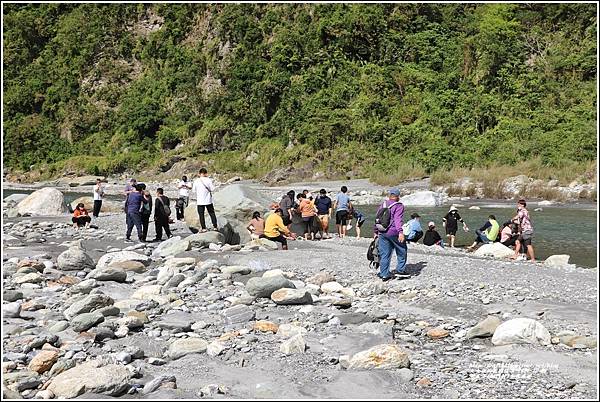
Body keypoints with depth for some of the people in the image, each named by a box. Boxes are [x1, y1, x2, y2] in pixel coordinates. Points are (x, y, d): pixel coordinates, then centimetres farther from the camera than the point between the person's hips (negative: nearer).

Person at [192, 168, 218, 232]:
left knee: (201, 214, 5)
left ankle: (203, 228, 4)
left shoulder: (196, 181, -5)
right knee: (212, 213, 11)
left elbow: (193, 189, 6)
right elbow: (212, 189, -6)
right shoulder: (208, 180, -9)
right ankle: (215, 227, 12)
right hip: (208, 200, 0)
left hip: (200, 201, 0)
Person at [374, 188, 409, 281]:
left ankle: (384, 274, 9)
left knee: (384, 254, 8)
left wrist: (376, 232, 24)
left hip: (382, 233, 6)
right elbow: (398, 220, -18)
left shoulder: (383, 205, 15)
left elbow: (377, 218, 17)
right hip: (393, 232, -6)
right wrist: (400, 232, -25)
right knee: (402, 251, 13)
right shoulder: (399, 206, -5)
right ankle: (400, 270, 13)